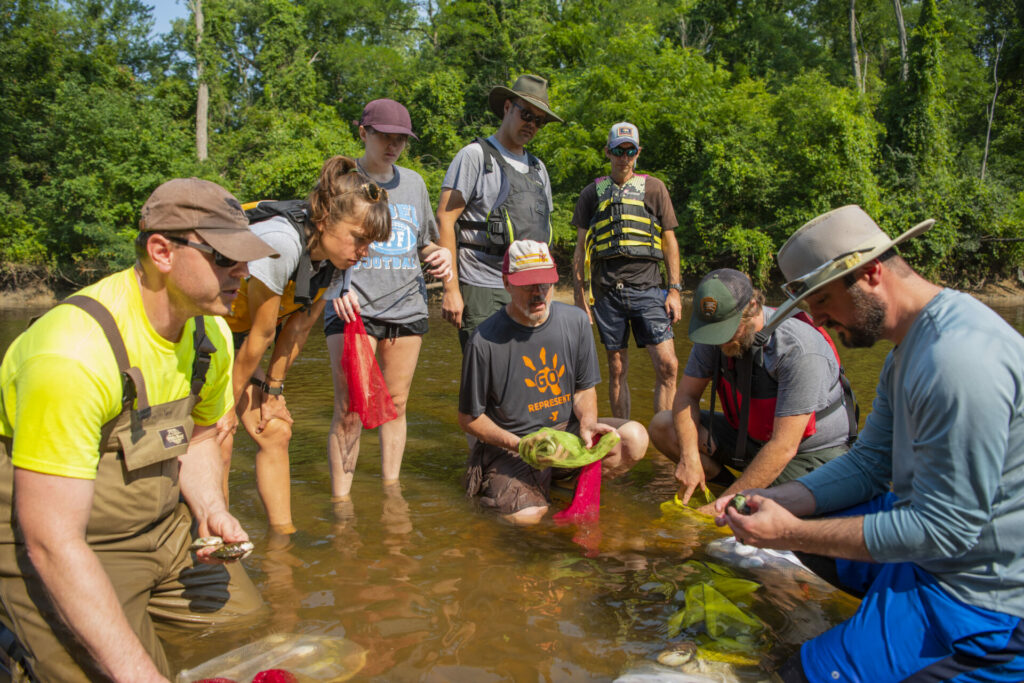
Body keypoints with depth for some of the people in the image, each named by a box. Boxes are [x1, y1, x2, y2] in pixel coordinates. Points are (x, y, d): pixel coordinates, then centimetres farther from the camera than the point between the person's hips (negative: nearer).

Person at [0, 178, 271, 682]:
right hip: (48, 548, -7)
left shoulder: (212, 333, -5)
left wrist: (210, 508, -9)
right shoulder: (74, 352, -31)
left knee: (245, 617, 7)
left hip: (158, 524, 8)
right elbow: (52, 544, -30)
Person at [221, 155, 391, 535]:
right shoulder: (280, 243, -34)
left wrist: (273, 391, 3)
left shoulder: (332, 254, -9)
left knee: (276, 431, 2)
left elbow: (298, 327, -1)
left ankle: (284, 534, 12)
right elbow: (261, 336, -24)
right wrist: (227, 406, -14)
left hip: (231, 341, 8)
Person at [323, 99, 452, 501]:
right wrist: (338, 287, -15)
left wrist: (439, 257, 2)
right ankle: (340, 499, 2)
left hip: (407, 306, 4)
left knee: (396, 404, 8)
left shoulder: (413, 182, 17)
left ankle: (391, 488, 21)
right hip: (353, 307, -4)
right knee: (349, 410, -9)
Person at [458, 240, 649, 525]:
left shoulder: (575, 321, -1)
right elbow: (469, 418, -6)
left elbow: (585, 389, 9)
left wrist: (587, 422, -14)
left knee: (635, 438, -18)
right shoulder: (484, 341, -15)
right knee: (525, 516, -28)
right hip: (509, 444, -4)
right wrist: (519, 445, -19)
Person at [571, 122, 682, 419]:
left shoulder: (654, 188, 11)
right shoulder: (592, 193, 11)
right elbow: (580, 249, 12)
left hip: (647, 287, 0)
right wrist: (580, 295, 5)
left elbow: (669, 242, 11)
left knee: (667, 365, -11)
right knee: (617, 370, 6)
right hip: (607, 291, 1)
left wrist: (675, 289, 2)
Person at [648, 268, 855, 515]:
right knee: (662, 426, -8)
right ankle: (738, 490, -3)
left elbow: (783, 448, -31)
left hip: (813, 451, -5)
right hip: (749, 438, 6)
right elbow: (687, 395, -3)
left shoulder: (800, 351, -31)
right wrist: (689, 458, -21)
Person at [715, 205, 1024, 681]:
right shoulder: (911, 344, 6)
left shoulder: (958, 358, -29)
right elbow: (869, 463, 9)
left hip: (979, 601, -10)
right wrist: (773, 500, -4)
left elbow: (944, 528, -27)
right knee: (800, 516, 16)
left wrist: (791, 532, -23)